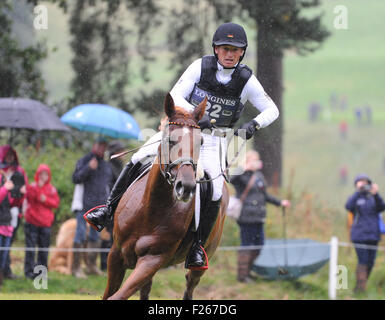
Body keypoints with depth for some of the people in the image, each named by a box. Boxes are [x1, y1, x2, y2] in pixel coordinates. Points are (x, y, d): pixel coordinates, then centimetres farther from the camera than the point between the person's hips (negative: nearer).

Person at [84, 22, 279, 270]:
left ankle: (198, 246, -4)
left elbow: (272, 110, -3)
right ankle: (110, 209, -1)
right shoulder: (200, 67, -7)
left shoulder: (246, 80, -7)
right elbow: (175, 96, -12)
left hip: (214, 140, -1)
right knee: (139, 160, -16)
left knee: (214, 193, -22)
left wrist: (255, 124, -25)